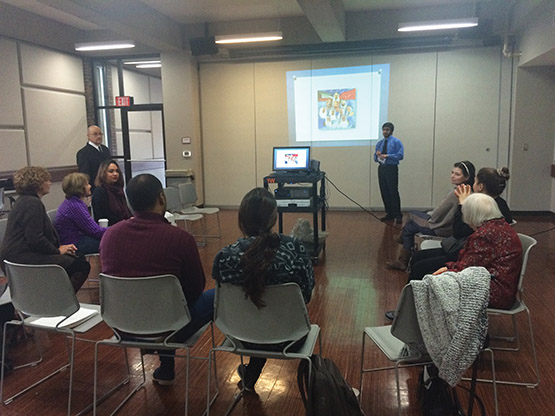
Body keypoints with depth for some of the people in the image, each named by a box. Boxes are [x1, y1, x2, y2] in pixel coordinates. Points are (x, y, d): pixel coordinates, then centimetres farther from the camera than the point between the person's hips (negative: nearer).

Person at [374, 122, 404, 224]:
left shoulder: (396, 142, -1)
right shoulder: (379, 143, 17)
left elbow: (400, 155, -11)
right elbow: (375, 158, 18)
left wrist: (387, 156, -18)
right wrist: (377, 155, -6)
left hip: (391, 168, -6)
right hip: (381, 168, 6)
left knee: (393, 192, -9)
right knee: (384, 192, 6)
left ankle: (397, 216, -4)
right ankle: (389, 214, 16)